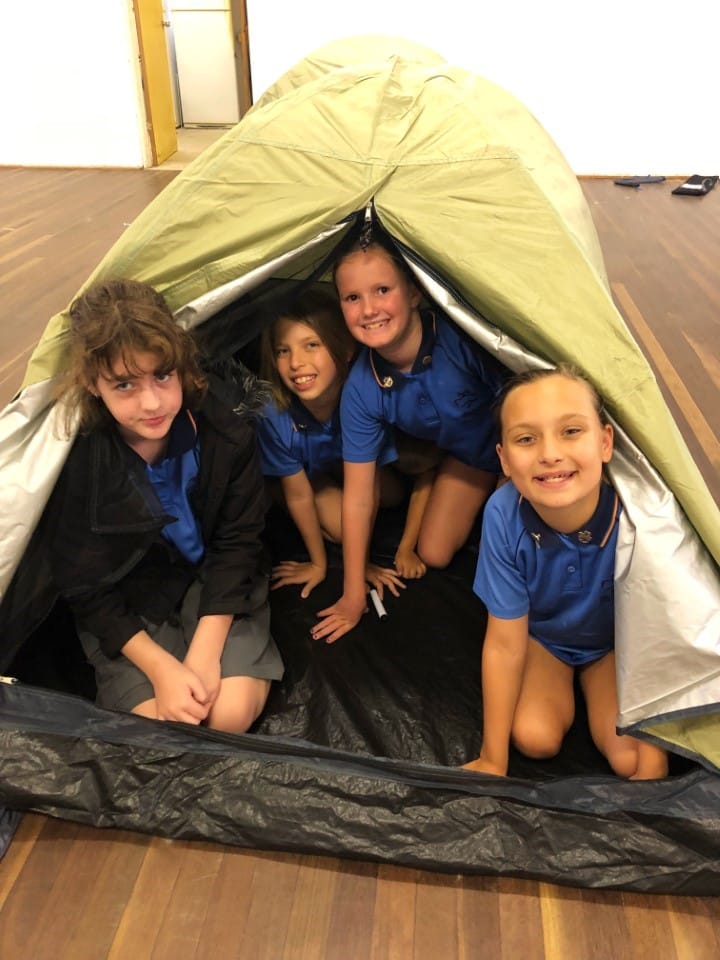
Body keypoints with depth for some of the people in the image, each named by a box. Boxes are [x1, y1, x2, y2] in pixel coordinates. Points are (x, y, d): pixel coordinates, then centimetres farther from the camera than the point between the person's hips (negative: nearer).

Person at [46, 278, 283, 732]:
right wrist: (160, 668, -21)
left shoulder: (224, 429, -21)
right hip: (128, 607, 0)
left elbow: (237, 543, -12)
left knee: (233, 712, -17)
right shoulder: (74, 461, -24)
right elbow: (85, 588, -13)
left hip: (217, 587, 1)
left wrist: (204, 653, -18)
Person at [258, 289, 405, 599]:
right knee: (342, 526, -16)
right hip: (305, 473, -2)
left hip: (348, 463, 3)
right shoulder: (274, 413, -40)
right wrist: (318, 564, -12)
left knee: (392, 495, -11)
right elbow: (299, 496, -24)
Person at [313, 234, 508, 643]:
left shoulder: (460, 337, -38)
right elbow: (358, 499, -19)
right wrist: (354, 596, -14)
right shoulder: (362, 390, -25)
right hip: (464, 454, 3)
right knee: (433, 555, 7)